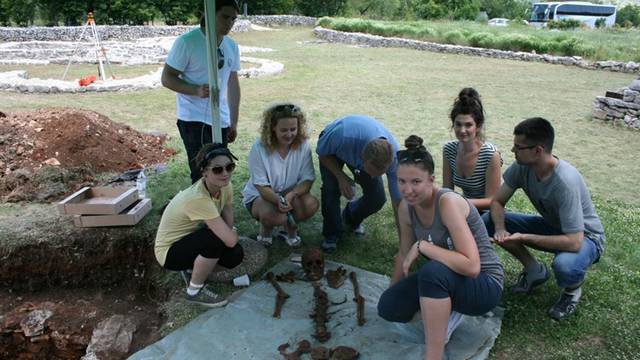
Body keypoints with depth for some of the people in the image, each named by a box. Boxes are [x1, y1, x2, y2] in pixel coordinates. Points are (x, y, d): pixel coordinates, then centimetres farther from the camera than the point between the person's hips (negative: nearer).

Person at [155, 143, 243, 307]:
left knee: (235, 255, -12)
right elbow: (231, 240, -37)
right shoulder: (197, 198, -38)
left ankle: (193, 270, 15)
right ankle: (195, 290, -7)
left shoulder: (224, 184, -16)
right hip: (169, 251, -7)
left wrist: (228, 231, -18)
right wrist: (232, 232, -15)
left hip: (191, 239, 7)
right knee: (216, 240, -32)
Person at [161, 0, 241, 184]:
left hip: (221, 121, 6)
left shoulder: (232, 46, 8)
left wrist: (234, 122, 14)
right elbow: (167, 78, -8)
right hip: (193, 120, -6)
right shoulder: (187, 42, -11)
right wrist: (196, 90, -26)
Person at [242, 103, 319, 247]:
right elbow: (261, 186, -20)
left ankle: (289, 226, 4)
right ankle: (266, 228, 4)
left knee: (312, 204, -29)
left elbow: (307, 179, -15)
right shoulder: (259, 148, -21)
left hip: (291, 193, 3)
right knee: (271, 215, -36)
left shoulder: (303, 145, -14)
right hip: (259, 195, -2)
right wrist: (278, 200, -41)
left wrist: (291, 195, -35)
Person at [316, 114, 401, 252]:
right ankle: (331, 234, 1)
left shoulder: (393, 156, -36)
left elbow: (398, 199, -26)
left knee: (377, 198, -11)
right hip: (332, 149, -2)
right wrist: (341, 177, -32)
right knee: (331, 188, -25)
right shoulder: (343, 136, -46)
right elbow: (322, 153, -21)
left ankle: (352, 220, 23)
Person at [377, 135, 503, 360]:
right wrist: (391, 293, 14)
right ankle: (443, 309, 12)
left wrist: (423, 246, -31)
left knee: (433, 271, -37)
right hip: (442, 281, 7)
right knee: (388, 307, -10)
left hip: (484, 285, -7)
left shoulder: (448, 202, -28)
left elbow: (472, 267, -34)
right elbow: (404, 254, 8)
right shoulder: (406, 207, -7)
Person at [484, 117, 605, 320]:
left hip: (584, 237, -6)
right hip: (552, 226, 6)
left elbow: (574, 242, -37)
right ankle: (535, 271, 9)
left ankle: (573, 288, 0)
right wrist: (500, 228, -26)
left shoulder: (565, 182, -36)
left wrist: (524, 238, -34)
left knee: (564, 265, -40)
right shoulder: (522, 166, -18)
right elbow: (497, 202, -6)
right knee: (488, 221, -11)